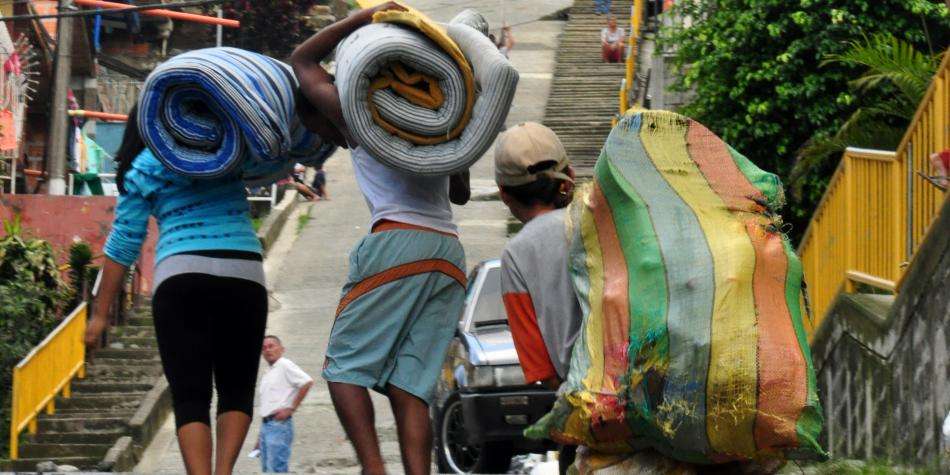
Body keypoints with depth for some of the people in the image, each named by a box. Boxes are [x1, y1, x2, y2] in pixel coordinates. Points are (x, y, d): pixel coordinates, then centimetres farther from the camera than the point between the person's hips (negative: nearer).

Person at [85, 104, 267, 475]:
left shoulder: (143, 170, 8)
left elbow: (122, 246, 8)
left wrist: (101, 312, 12)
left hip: (181, 278, -2)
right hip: (244, 276, 2)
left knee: (190, 397, -1)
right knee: (237, 390, 13)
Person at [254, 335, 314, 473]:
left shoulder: (284, 365, -4)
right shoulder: (267, 373, 21)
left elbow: (307, 382, -18)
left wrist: (290, 409, -15)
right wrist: (260, 439, 21)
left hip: (279, 424, -9)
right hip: (266, 425, 9)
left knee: (276, 470, -14)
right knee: (267, 470, 8)